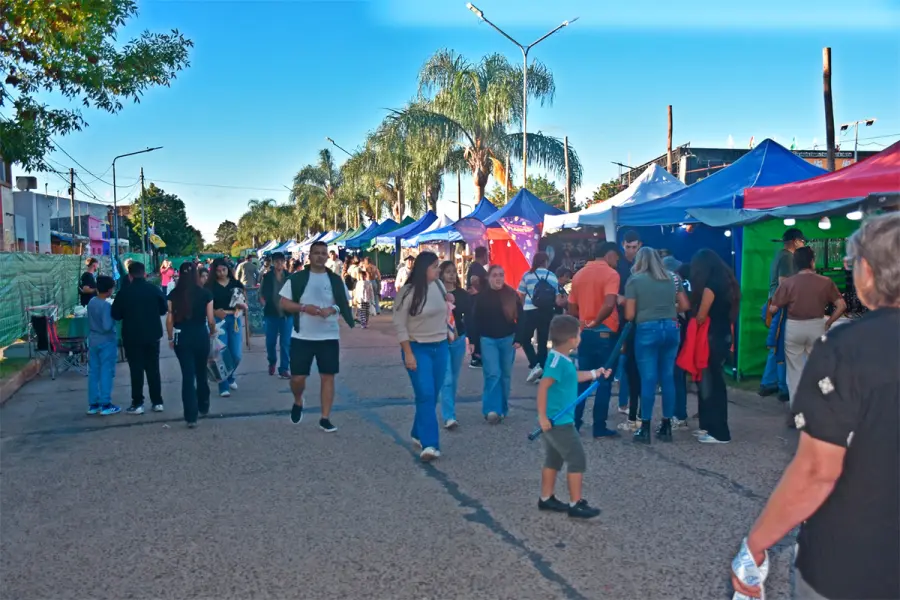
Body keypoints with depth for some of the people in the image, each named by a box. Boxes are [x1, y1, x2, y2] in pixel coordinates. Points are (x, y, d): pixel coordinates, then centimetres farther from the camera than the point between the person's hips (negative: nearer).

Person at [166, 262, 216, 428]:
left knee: (187, 375, 2)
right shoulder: (205, 293, -6)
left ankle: (191, 416, 0)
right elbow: (210, 319, -4)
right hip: (201, 336, 0)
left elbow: (170, 320, -4)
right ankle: (203, 408, 34)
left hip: (182, 338, 0)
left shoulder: (173, 294, -4)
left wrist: (170, 338, 10)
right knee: (201, 373, 19)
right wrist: (212, 333, 15)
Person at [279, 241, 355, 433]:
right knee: (297, 377, 1)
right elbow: (284, 303, -1)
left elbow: (345, 304, 7)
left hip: (329, 337, 1)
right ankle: (298, 402, 34)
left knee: (328, 376, 1)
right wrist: (304, 308, -17)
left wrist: (333, 309, -14)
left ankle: (325, 418, 11)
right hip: (302, 337, -1)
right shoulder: (297, 278, -1)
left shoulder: (335, 280, 4)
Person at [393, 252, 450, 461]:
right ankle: (429, 444, -10)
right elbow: (399, 325, -12)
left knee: (433, 395, 10)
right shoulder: (408, 292, -14)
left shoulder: (439, 286, 2)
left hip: (440, 347, 6)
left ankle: (418, 434, 27)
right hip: (418, 348, -6)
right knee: (425, 395, -11)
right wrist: (408, 353, -14)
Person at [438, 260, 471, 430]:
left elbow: (469, 317, 5)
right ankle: (449, 417, -10)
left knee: (454, 379, 14)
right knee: (446, 379, -9)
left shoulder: (463, 294, 4)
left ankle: (450, 410, 29)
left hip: (459, 340, 4)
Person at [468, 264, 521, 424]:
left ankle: (502, 409, 21)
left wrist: (518, 339, -5)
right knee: (493, 374, -11)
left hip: (508, 339, 2)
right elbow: (474, 320, -1)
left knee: (505, 375, 9)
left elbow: (520, 318, 1)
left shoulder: (512, 294, -1)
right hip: (488, 340, -2)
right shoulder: (481, 296, -3)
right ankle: (492, 409, -9)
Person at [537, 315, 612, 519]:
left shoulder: (561, 359, 8)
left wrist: (595, 374, 30)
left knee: (554, 460, 18)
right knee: (577, 460, -1)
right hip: (559, 422, -10)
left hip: (557, 421, 10)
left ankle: (546, 499, 28)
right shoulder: (558, 360, -22)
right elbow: (543, 387, -28)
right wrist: (542, 416, -27)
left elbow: (573, 377, 27)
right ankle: (576, 504, 7)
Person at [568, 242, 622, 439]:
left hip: (584, 333, 6)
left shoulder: (579, 275, 10)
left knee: (582, 379, 13)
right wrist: (595, 322, -12)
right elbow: (609, 304, -26)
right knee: (604, 381, 2)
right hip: (604, 333, -6)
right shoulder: (610, 274, -10)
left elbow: (572, 309, 13)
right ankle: (599, 428, 6)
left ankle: (574, 422, 16)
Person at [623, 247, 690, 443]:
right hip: (671, 329, 4)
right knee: (668, 377, 9)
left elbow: (629, 315, -5)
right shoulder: (672, 278, 11)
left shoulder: (634, 280, -1)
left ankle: (645, 428, 3)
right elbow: (684, 306, 12)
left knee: (648, 379, -1)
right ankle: (666, 426, 15)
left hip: (647, 330, -4)